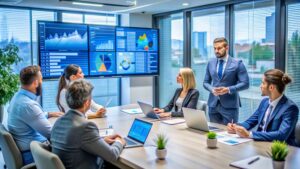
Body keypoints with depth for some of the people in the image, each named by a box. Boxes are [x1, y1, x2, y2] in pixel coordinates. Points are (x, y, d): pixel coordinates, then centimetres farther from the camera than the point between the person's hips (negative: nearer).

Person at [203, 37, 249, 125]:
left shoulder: (237, 63, -3)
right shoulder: (210, 63, 10)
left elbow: (245, 83, -6)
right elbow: (205, 82, 13)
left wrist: (228, 89, -18)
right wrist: (212, 89, -9)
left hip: (230, 105, -4)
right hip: (213, 104, 4)